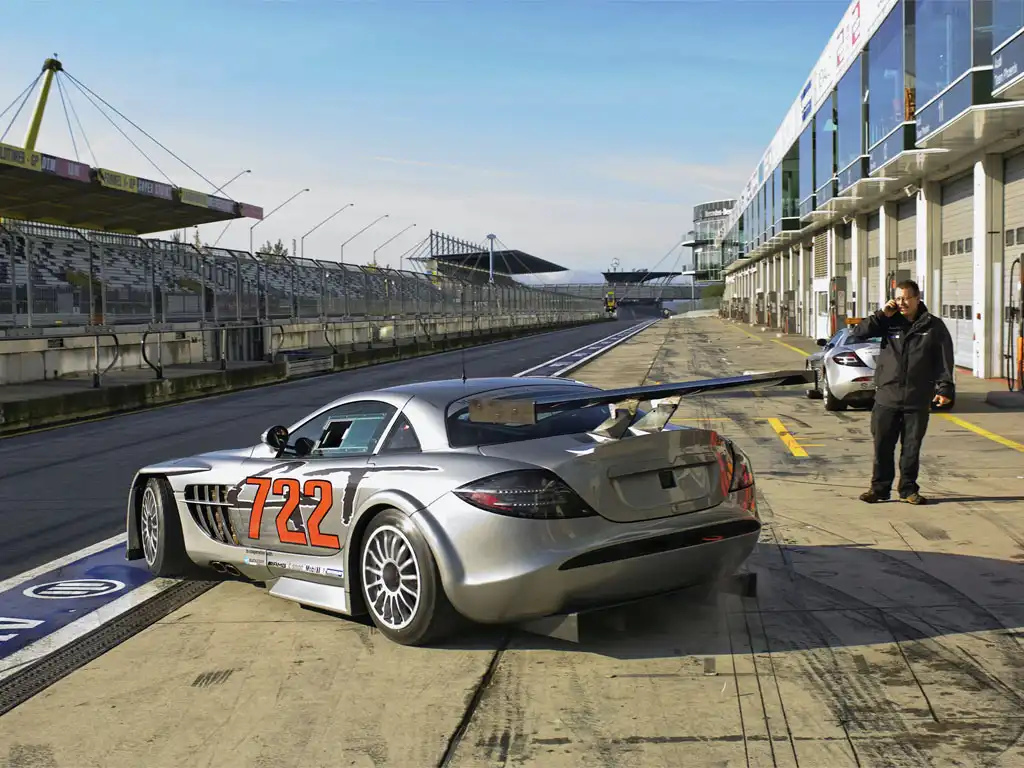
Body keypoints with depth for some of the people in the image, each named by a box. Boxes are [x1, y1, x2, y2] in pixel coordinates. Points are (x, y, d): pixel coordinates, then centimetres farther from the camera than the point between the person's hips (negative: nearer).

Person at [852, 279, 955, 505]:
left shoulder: (933, 326, 1)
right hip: (887, 397, 1)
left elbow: (944, 360, 1)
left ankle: (908, 489, 18)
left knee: (911, 447, 7)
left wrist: (944, 388, -8)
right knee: (883, 446, 4)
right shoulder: (889, 322, 5)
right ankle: (880, 488, 14)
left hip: (917, 401, -1)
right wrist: (882, 315, -8)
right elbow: (859, 333, 1)